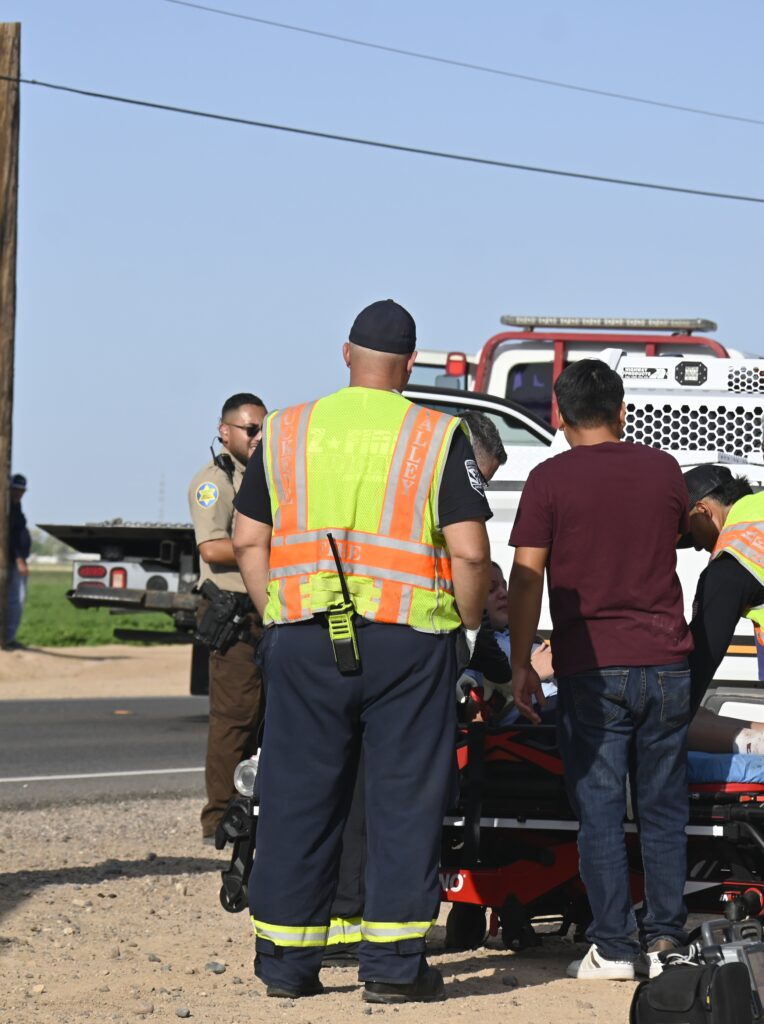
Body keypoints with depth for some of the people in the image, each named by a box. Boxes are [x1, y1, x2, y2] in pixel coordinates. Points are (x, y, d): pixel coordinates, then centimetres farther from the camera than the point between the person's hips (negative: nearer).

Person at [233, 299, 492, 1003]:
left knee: (298, 797, 9)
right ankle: (393, 964, 3)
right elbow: (469, 551, -8)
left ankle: (286, 960, 13)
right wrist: (467, 623, 6)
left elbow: (248, 541, 9)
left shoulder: (286, 432, 8)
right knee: (405, 799, 4)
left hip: (302, 637, 3)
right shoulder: (439, 439, -2)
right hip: (408, 638, -3)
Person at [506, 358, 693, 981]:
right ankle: (666, 940, 10)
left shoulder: (550, 480, -4)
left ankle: (613, 948, 1)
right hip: (666, 661, 3)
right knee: (663, 807, 10)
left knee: (599, 809, 2)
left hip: (591, 666, -3)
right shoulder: (663, 469, 6)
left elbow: (527, 578, -6)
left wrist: (521, 665, 1)